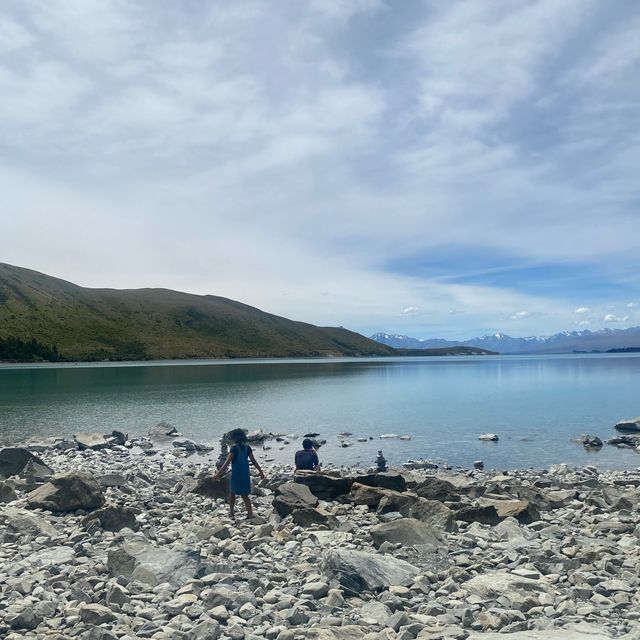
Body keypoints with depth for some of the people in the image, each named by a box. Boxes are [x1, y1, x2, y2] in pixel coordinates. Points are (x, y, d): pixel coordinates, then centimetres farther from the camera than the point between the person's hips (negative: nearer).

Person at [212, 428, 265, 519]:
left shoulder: (234, 448, -13)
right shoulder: (247, 447, 2)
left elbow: (227, 462, -17)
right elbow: (254, 461, 7)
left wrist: (218, 474, -16)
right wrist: (261, 471, 16)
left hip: (236, 474, -5)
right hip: (245, 474, 5)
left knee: (232, 493, 16)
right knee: (244, 495, 11)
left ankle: (231, 512, 23)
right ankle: (250, 513, 5)